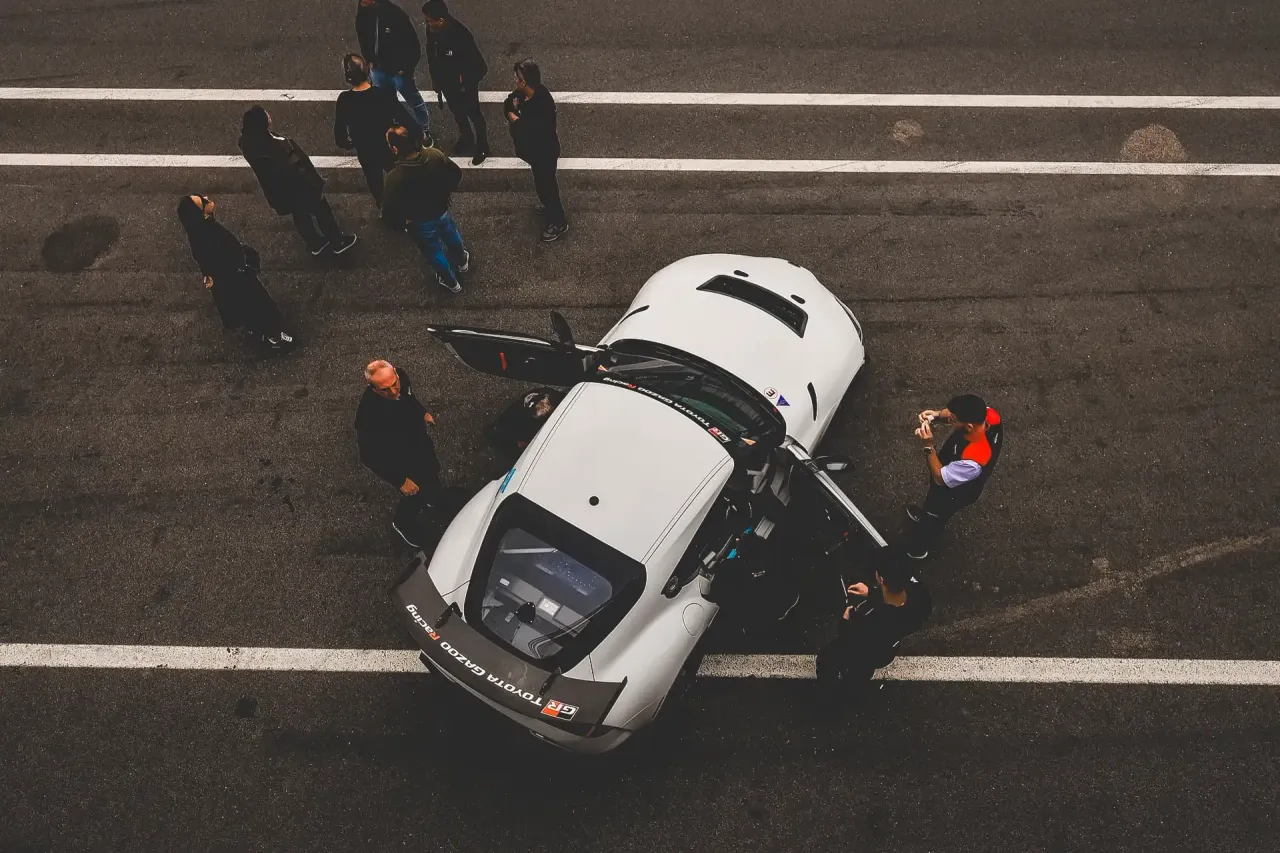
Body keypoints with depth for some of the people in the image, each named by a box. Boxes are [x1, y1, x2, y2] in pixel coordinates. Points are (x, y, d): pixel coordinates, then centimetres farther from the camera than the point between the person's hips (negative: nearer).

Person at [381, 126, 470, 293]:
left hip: (421, 222, -3)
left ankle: (451, 282, 51)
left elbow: (389, 212, -29)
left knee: (433, 251, 27)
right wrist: (446, 192, 6)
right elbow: (457, 174, -10)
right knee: (451, 235, 36)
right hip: (442, 210, 4)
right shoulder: (435, 154, -27)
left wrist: (402, 223, -7)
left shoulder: (395, 178, -38)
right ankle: (462, 261, 66)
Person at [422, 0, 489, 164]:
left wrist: (467, 82, -15)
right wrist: (435, 77, 11)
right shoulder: (431, 31, -15)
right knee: (457, 112, 26)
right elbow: (431, 54, 3)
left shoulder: (461, 36, -34)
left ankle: (482, 146, 36)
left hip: (465, 84, -6)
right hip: (446, 81, 6)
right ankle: (466, 138, 52)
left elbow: (478, 65, -24)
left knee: (473, 114, 15)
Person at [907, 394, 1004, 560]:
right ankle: (925, 516, 70)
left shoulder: (973, 460, -49)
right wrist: (938, 414, -27)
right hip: (956, 472, 6)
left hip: (952, 493, -6)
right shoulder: (989, 414, -31)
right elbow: (955, 413, -9)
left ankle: (921, 548, 58)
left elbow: (940, 478, -30)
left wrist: (929, 445, -35)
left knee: (933, 519, 27)